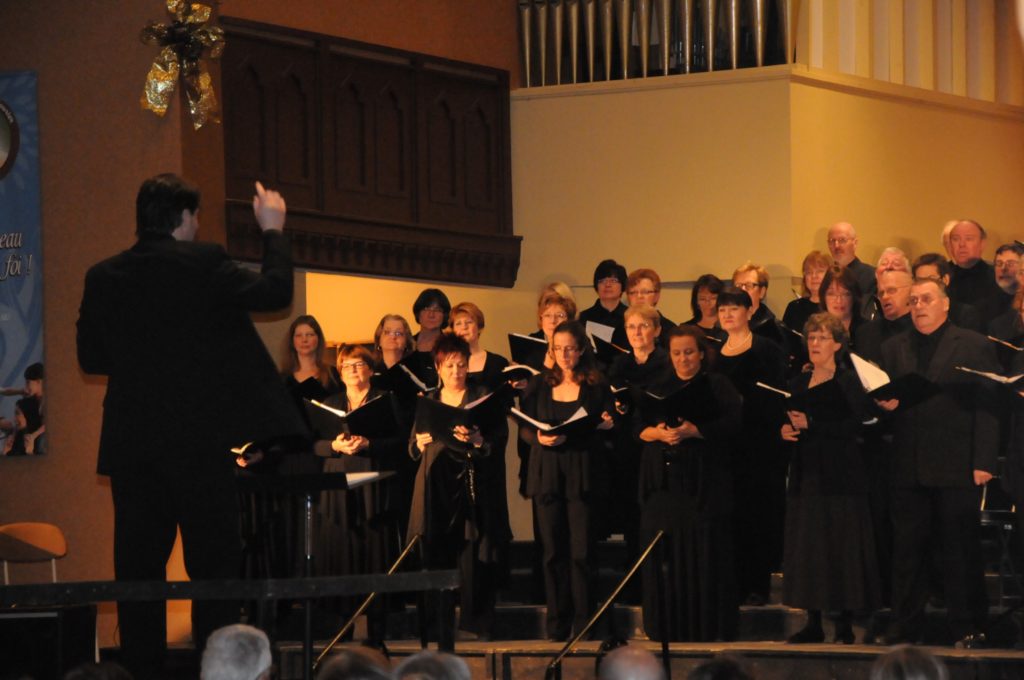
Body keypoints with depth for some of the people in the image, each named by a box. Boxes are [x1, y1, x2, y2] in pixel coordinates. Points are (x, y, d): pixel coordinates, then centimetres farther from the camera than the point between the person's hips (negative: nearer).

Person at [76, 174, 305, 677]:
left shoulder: (104, 277, 4)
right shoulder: (202, 264, -10)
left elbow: (90, 357, 10)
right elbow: (275, 291, -6)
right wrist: (273, 231, 8)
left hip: (131, 444, 4)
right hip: (201, 441, -4)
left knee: (139, 565, 8)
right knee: (213, 561, 3)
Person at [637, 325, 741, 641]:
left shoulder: (718, 386, 4)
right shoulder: (659, 389, 18)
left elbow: (732, 424, -9)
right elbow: (638, 427, 10)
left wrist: (693, 431, -20)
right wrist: (658, 433, -11)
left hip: (703, 483, -4)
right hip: (663, 482, 4)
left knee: (704, 553, -7)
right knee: (666, 553, 0)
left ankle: (709, 626, -2)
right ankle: (669, 626, 6)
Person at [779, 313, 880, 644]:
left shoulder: (848, 382, -3)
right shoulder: (798, 383, 16)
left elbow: (855, 426, -14)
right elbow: (789, 421, 23)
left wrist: (810, 425, -19)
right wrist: (785, 430, 0)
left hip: (840, 476, -6)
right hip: (806, 473, 6)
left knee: (841, 546, -7)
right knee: (806, 546, 3)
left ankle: (845, 625, -3)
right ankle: (813, 622, 8)